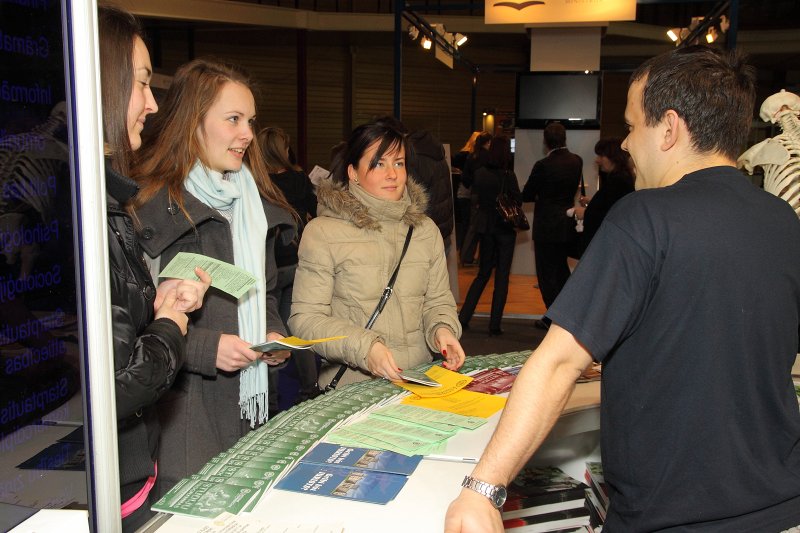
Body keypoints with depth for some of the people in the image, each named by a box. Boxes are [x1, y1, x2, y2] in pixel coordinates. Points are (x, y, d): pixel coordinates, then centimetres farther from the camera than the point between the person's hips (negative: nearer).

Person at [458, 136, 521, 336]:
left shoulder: (480, 174, -2)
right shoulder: (508, 176, -14)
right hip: (505, 229, -4)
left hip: (486, 228, 4)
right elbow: (518, 200, -9)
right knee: (502, 277, 4)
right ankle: (495, 325, 5)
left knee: (483, 274, 16)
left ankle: (463, 318, 10)